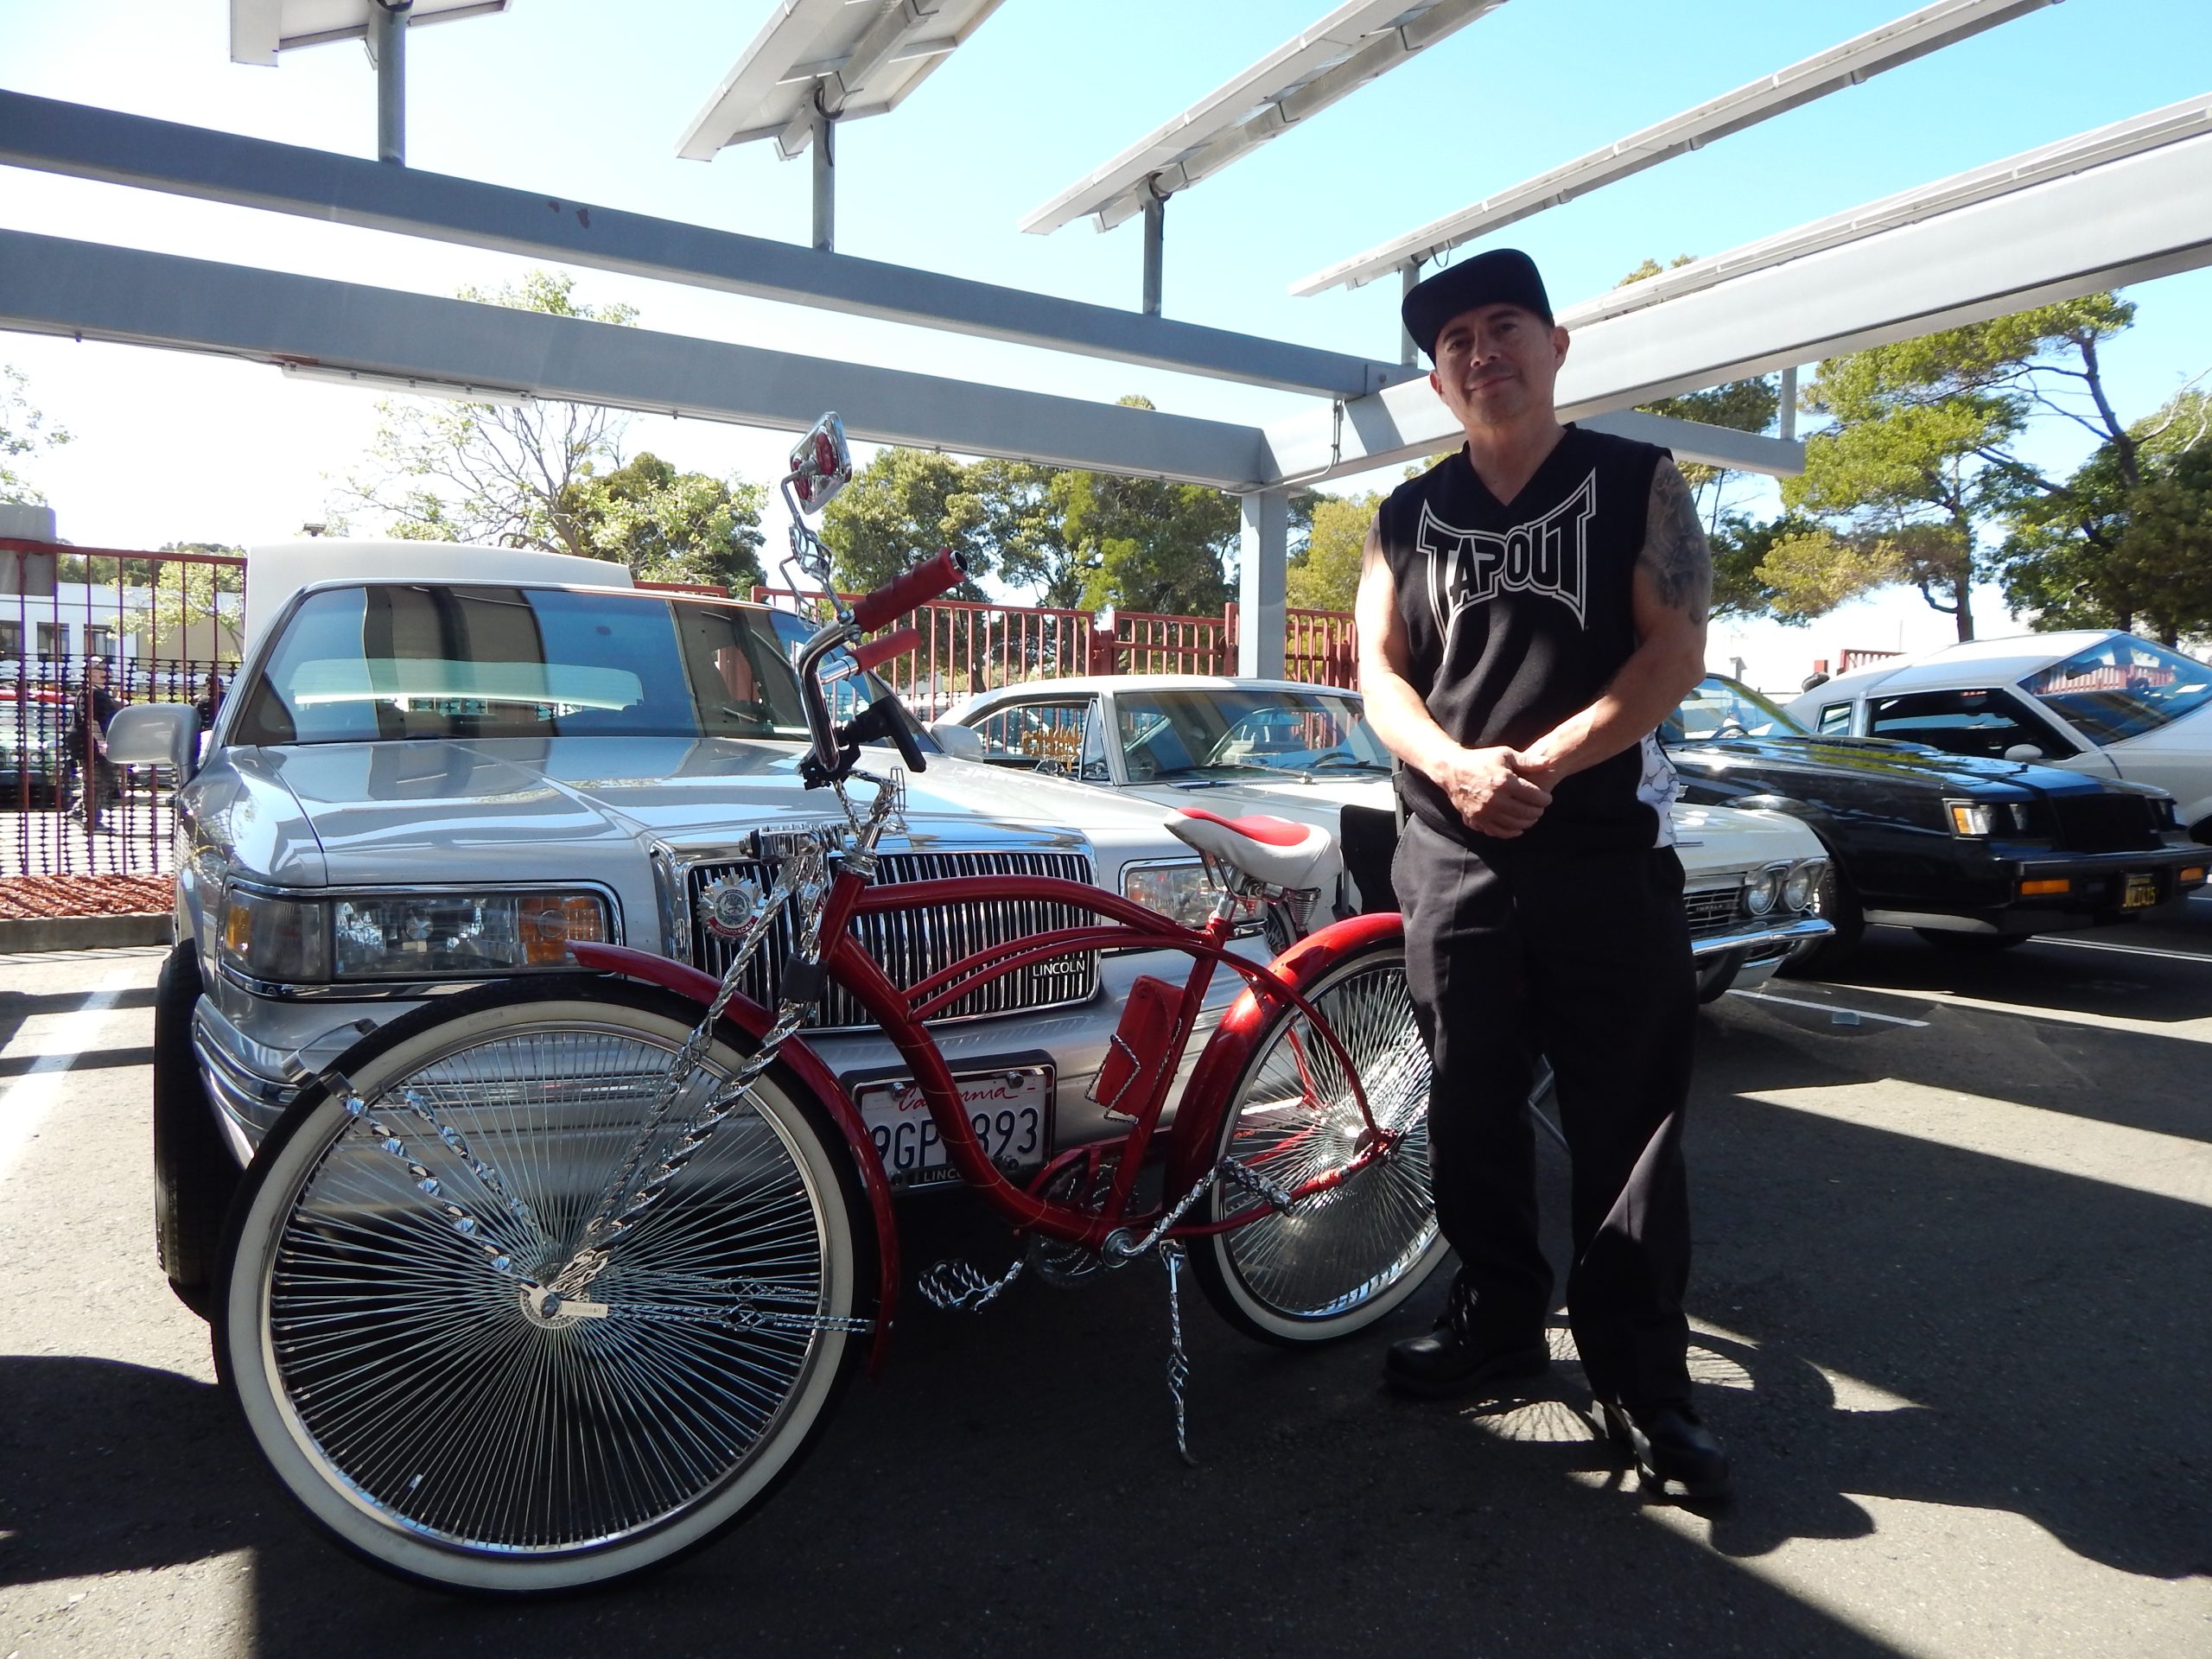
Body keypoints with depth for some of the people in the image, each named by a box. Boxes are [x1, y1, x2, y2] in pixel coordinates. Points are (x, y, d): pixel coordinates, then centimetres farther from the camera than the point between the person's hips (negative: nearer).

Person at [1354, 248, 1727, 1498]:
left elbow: (1677, 652, -5)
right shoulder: (1410, 515, 13)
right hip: (1451, 855, 3)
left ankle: (1642, 1376, 12)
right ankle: (1502, 1321, 27)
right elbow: (1379, 671, 6)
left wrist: (1544, 761, -17)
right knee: (1471, 1112, 10)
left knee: (1628, 1122, 0)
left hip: (1609, 852, -3)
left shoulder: (1638, 482, 5)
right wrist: (1455, 766, -14)